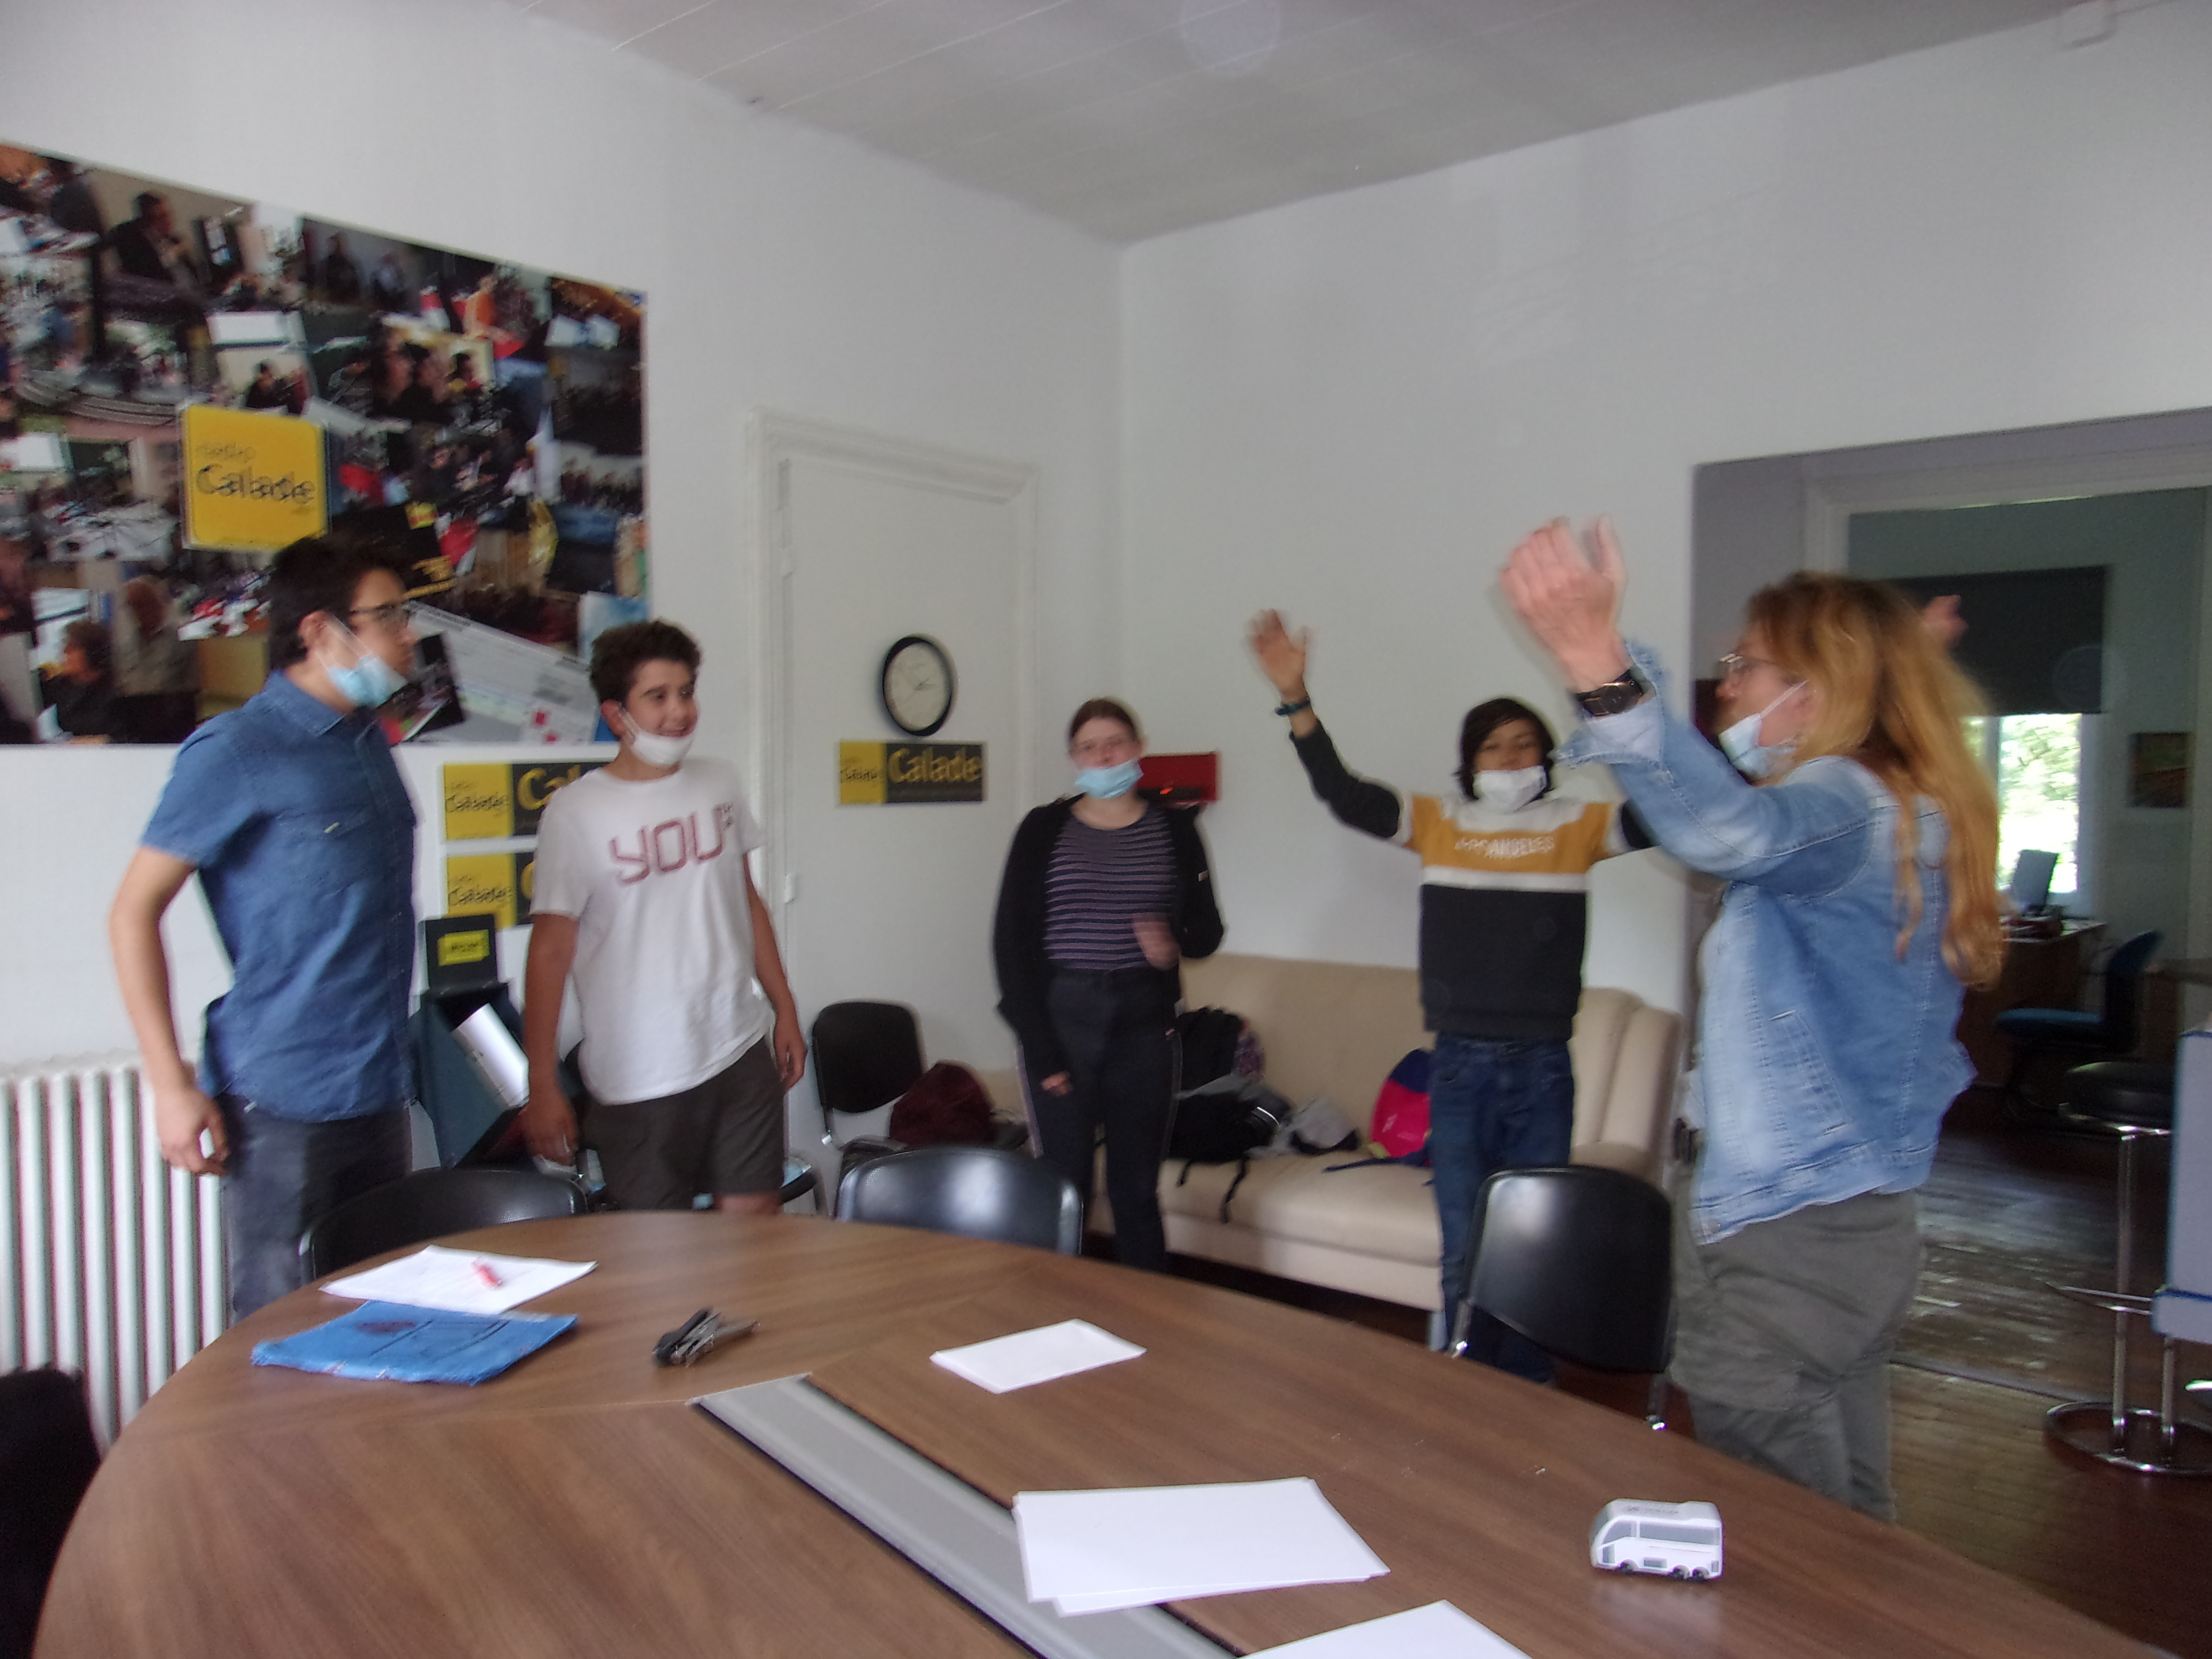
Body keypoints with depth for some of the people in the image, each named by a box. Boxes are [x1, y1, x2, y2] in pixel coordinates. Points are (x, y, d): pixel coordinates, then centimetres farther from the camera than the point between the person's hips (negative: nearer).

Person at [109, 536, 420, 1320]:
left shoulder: (369, 741, 12)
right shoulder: (234, 753, -10)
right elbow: (134, 913, -9)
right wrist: (172, 1085, -13)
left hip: (379, 1093, 7)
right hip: (281, 1103, -7)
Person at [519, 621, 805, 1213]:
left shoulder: (719, 783, 7)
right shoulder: (575, 813, -9)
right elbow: (550, 951, -9)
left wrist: (786, 1010, 15)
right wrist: (542, 1087, -10)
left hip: (743, 1052, 4)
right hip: (639, 1080, -4)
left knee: (756, 1221, 5)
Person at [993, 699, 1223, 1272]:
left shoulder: (1174, 829, 7)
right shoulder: (1044, 829, 3)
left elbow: (1208, 927, 14)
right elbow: (1011, 941, 1)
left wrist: (1176, 945, -11)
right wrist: (1038, 1046, -6)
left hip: (1144, 1020, 1)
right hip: (1062, 1016, -1)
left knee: (1137, 1187, 5)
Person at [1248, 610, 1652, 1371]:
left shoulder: (1580, 825, 3)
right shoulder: (1437, 823, 3)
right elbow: (1341, 792, -6)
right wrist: (1296, 696, -15)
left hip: (1542, 1067, 0)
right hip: (1459, 1065, 0)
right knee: (1462, 1252, 7)